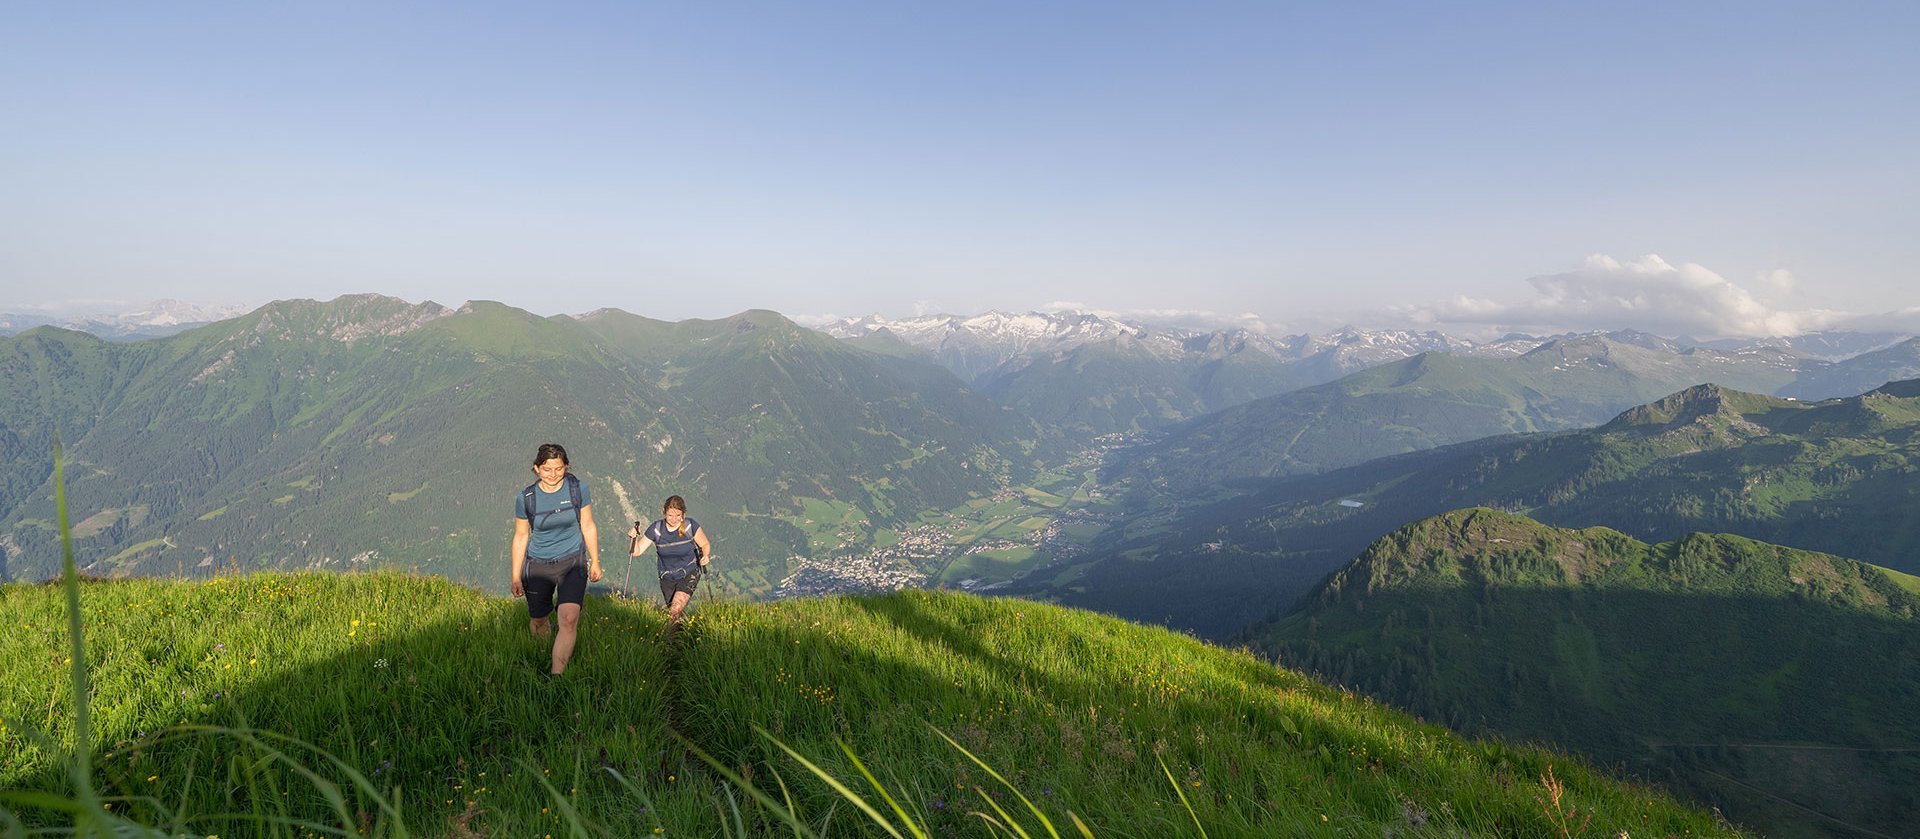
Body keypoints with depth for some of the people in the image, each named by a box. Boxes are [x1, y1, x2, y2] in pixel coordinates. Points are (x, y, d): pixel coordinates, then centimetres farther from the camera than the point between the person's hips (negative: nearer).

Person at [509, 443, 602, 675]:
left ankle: (556, 675, -13)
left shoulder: (578, 488, -9)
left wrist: (595, 562, 6)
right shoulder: (526, 498, -9)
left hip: (573, 562, -1)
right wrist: (516, 578, 4)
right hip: (538, 566, 1)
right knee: (537, 622, 14)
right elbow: (520, 537, 2)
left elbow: (588, 527, 2)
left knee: (569, 619, -18)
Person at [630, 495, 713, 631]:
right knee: (676, 613, 13)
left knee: (676, 610, -23)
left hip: (689, 575, -3)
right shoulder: (656, 529, -13)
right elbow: (637, 551, -10)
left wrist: (705, 556, -24)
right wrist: (635, 537, -29)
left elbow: (705, 544, -3)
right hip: (667, 577, 3)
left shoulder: (690, 526, -16)